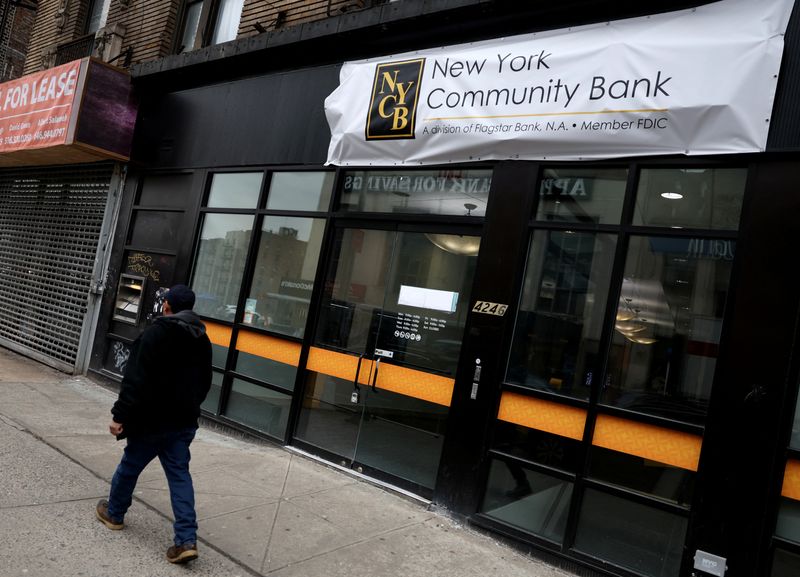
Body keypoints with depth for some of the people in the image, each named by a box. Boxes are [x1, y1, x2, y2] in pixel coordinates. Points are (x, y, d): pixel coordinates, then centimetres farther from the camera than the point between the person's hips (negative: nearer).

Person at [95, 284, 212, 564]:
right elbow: (205, 383, 16)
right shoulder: (202, 339, 7)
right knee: (179, 473, 5)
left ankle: (113, 513, 39)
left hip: (152, 418, -5)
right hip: (185, 421, 5)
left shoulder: (156, 333, -14)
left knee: (129, 466, 17)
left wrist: (120, 415, -15)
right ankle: (186, 540, -2)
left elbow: (136, 379, -18)